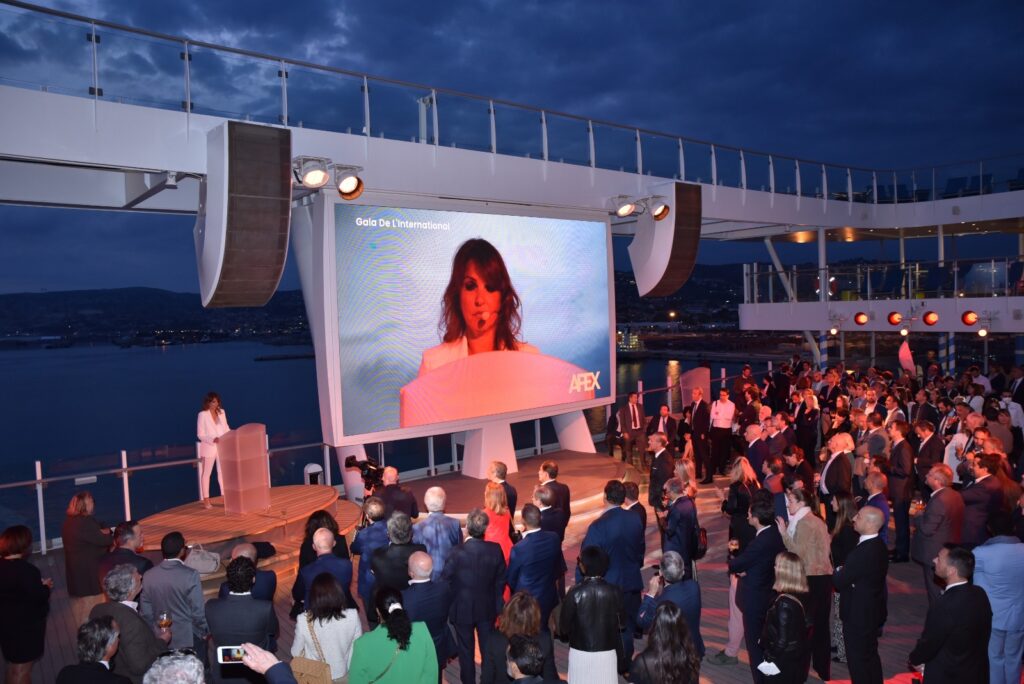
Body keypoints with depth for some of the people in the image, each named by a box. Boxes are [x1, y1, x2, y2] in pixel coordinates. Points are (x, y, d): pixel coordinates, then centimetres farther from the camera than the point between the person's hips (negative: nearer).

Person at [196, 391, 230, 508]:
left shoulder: (222, 412, 5)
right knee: (206, 473, 5)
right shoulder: (202, 415, -11)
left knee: (223, 472, 8)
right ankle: (206, 500, 11)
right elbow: (200, 435, -11)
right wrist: (213, 439, -25)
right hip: (209, 448, -5)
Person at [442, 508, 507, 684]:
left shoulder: (457, 553, -27)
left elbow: (445, 582, -16)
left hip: (462, 609, -3)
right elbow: (501, 580, -5)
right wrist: (496, 602, 12)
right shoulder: (495, 550, -17)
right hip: (487, 608, 3)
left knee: (466, 651, 16)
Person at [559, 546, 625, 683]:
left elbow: (563, 627, -8)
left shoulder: (575, 592, -15)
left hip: (581, 654, -2)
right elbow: (622, 622, 4)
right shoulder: (614, 592, -8)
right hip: (607, 653, 2)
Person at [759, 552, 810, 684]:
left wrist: (770, 657, -12)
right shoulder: (802, 597, -1)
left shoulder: (784, 603, -26)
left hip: (784, 662, -8)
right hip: (797, 660, 8)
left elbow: (782, 639, -24)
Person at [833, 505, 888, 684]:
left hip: (858, 615, -9)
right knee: (870, 656, 25)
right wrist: (843, 572, -6)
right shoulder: (879, 546, -1)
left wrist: (838, 572, -4)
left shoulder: (863, 552, -31)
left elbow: (839, 582, -23)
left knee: (858, 662, 8)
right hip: (872, 611, 9)